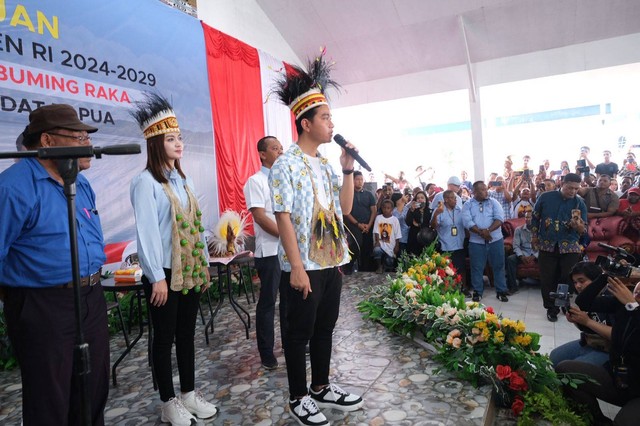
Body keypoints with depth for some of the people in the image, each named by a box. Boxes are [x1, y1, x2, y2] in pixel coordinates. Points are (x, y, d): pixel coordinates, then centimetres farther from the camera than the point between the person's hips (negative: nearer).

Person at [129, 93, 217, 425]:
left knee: (187, 333, 15)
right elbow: (147, 232, -16)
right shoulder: (146, 182, -12)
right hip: (165, 273, -7)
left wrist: (204, 264, 12)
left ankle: (189, 394, 29)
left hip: (191, 271, 7)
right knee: (165, 337, 7)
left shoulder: (183, 179, 11)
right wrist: (157, 277, -18)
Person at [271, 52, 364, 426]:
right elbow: (283, 218, -16)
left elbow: (345, 209, 13)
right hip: (305, 266, -7)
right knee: (300, 333, 6)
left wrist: (348, 170, 3)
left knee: (325, 328, 17)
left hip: (332, 262, 8)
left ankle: (322, 388, 34)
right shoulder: (287, 165, -11)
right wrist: (296, 267, -20)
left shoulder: (326, 164, 11)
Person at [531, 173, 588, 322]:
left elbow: (583, 230, -7)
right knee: (547, 279, 6)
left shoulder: (579, 203, -4)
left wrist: (578, 224, -29)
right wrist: (534, 236, 6)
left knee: (568, 279, 9)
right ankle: (551, 308, 22)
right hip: (547, 245, 0)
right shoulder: (545, 197, -4)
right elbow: (535, 217, 7)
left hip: (570, 247, 0)